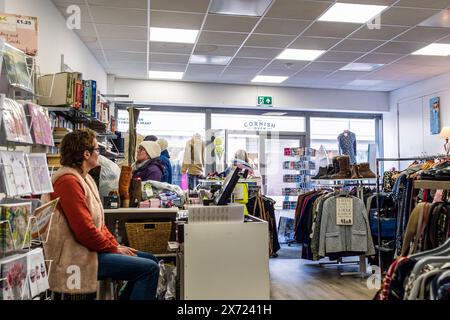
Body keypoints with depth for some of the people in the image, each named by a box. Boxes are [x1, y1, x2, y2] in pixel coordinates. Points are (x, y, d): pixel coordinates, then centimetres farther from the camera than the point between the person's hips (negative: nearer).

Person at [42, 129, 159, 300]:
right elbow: (85, 230, -23)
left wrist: (117, 245, 6)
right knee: (149, 269, -16)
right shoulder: (69, 181, -18)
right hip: (78, 258, -10)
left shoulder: (84, 178, 14)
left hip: (90, 249, 10)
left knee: (149, 259, 12)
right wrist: (115, 248, -11)